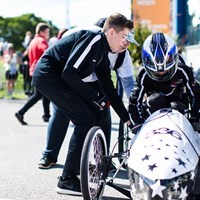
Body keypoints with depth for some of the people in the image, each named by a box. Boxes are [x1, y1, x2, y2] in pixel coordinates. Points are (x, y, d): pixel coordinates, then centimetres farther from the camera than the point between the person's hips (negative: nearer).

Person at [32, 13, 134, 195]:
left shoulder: (102, 55, 14)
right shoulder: (93, 39, -15)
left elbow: (110, 90, 19)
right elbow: (69, 73, -22)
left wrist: (128, 120, 17)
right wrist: (95, 96, -12)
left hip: (57, 78, 10)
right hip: (48, 75, -10)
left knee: (95, 117, 9)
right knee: (85, 120, -13)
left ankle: (80, 166, 20)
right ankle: (67, 181, -8)